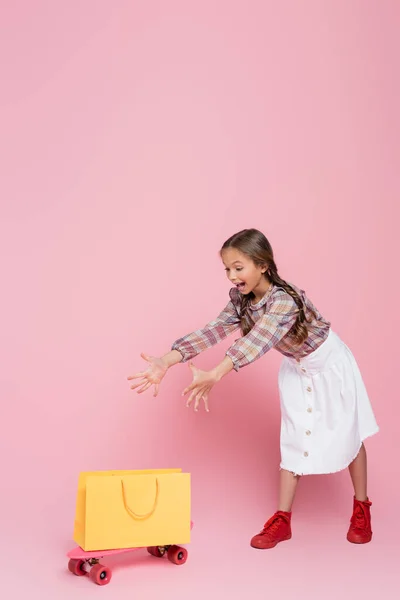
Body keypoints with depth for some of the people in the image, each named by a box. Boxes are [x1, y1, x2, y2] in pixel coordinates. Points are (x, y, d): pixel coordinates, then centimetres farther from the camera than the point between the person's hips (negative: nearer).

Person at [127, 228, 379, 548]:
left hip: (329, 364, -6)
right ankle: (282, 519, 10)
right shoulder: (241, 301, -14)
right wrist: (165, 362, -37)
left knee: (348, 435, 8)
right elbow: (211, 332, -24)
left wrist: (215, 375, -65)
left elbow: (256, 342, -52)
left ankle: (362, 509, 26)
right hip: (296, 369, 6)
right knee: (294, 438, 5)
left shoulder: (284, 300, -37)